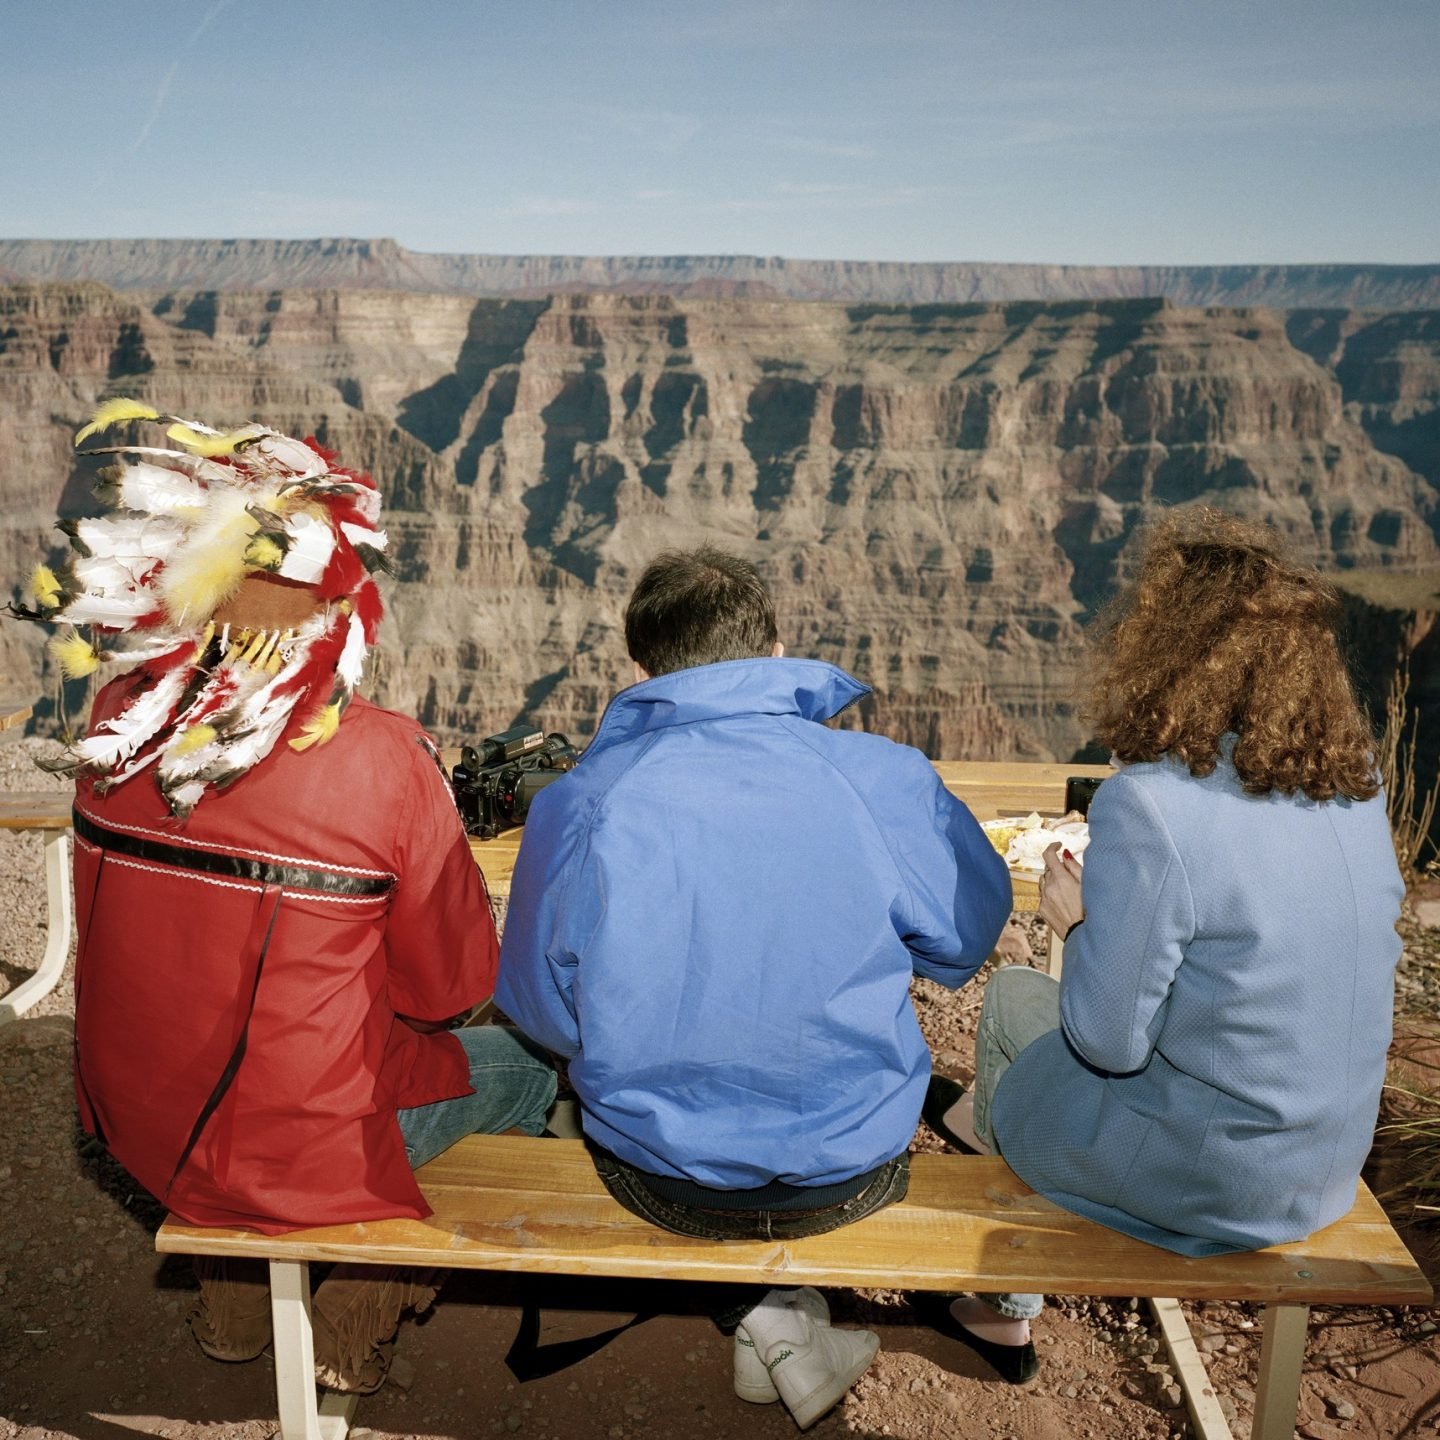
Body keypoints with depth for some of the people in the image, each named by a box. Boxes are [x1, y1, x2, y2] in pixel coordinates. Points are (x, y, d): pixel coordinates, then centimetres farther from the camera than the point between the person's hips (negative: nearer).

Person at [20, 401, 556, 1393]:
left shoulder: (120, 725, -10)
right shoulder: (383, 761, -25)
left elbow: (172, 927, 7)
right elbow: (451, 985, -12)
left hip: (133, 1125, 6)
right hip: (298, 1156, -5)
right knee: (523, 1060, 20)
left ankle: (235, 1304, 40)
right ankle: (356, 1321, 29)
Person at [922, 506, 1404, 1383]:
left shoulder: (1150, 802, -26)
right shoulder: (1359, 788, -4)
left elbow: (1109, 1041, -20)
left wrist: (1079, 920, -3)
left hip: (1202, 1182, -6)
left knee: (1014, 995, 18)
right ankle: (986, 1120, 45)